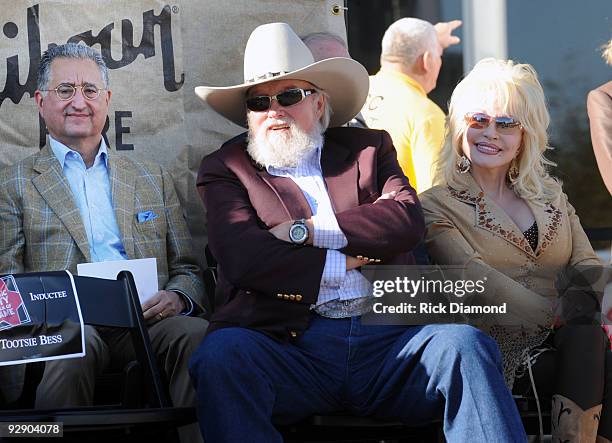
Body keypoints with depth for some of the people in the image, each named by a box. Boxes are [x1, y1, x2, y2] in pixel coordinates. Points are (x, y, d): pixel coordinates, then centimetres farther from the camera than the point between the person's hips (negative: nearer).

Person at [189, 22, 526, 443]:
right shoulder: (226, 169, 15)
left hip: (387, 338, 2)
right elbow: (241, 255, -4)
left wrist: (306, 230, -2)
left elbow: (407, 220, 2)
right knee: (221, 353, -33)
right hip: (288, 344, -1)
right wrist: (342, 262, 0)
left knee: (464, 343, -27)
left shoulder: (368, 148, 22)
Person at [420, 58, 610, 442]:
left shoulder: (550, 195, 23)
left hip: (569, 342, 4)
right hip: (507, 351, -4)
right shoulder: (437, 205, 6)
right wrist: (562, 319, -21)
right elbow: (478, 281, -8)